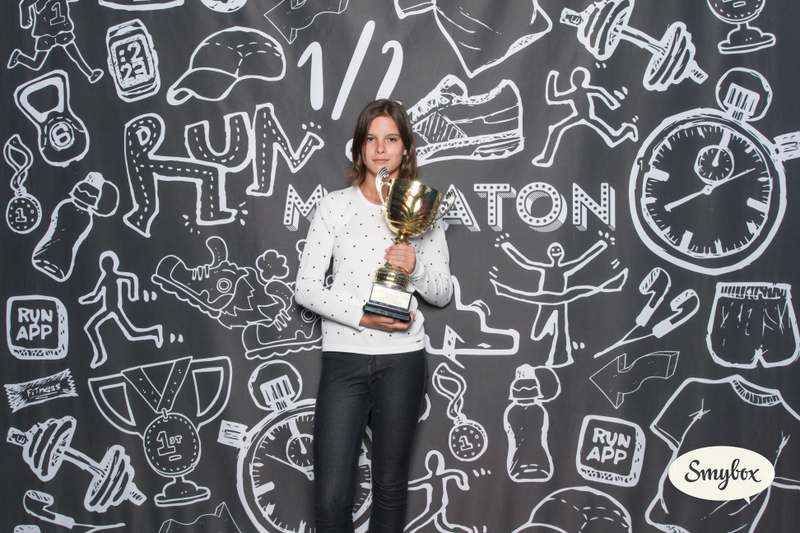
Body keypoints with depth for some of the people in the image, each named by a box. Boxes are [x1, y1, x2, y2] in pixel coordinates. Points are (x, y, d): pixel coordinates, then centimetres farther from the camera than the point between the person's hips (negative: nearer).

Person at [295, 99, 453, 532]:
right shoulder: (335, 206, 2)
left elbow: (442, 294, 9)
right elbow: (306, 288, -3)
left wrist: (416, 266, -12)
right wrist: (364, 317, -15)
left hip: (402, 359, 1)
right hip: (343, 355, -1)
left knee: (390, 485, 11)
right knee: (330, 496, -3)